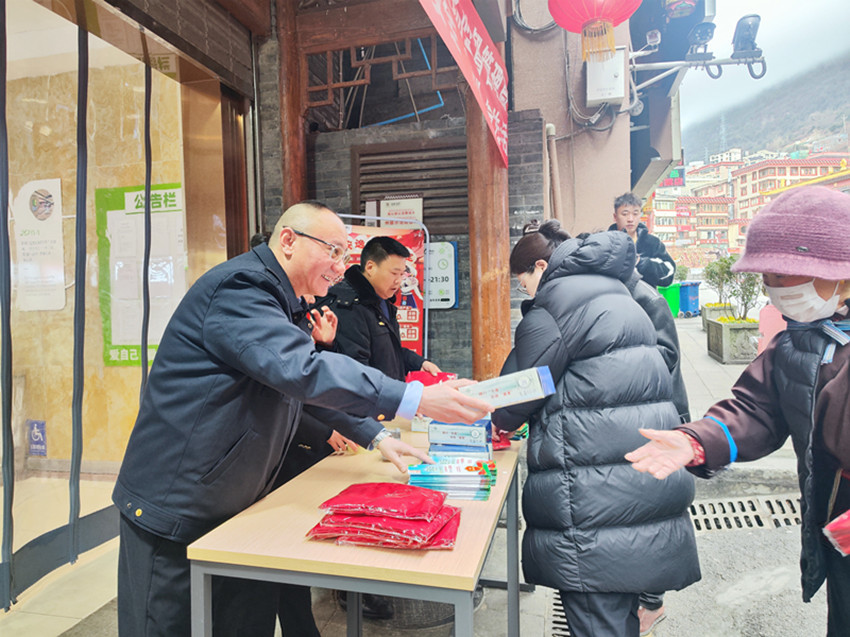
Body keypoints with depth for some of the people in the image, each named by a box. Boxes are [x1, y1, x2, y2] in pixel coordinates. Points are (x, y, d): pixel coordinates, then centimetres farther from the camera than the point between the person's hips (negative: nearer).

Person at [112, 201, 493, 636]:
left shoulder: (277, 301, 12)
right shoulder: (240, 285, -21)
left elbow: (308, 386, 17)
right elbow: (301, 371, -35)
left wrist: (377, 437, 10)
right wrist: (416, 399, -37)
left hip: (229, 504, 9)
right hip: (173, 508, -9)